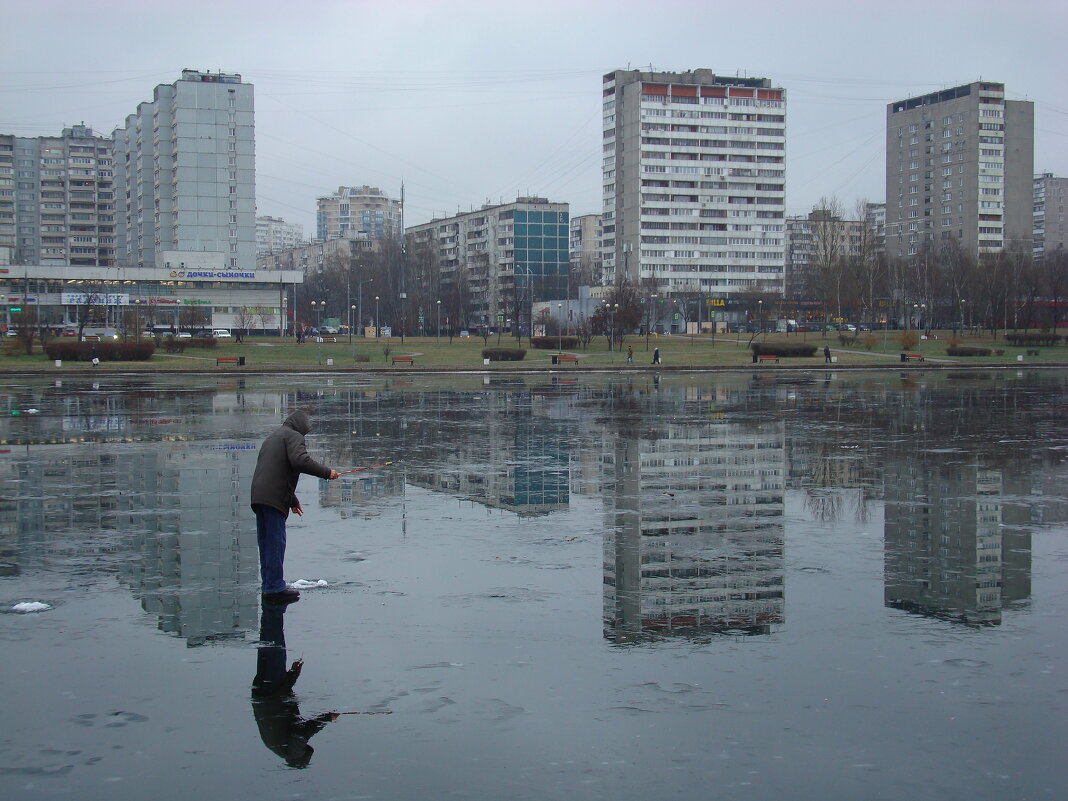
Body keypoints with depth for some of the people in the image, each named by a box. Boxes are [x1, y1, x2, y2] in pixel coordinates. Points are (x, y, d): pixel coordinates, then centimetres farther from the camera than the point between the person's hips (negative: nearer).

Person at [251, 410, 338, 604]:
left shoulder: (272, 436, 29)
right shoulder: (294, 436, -1)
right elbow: (300, 461, -20)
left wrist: (293, 500, 38)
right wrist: (326, 472, -10)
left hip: (258, 495, 9)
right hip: (274, 497, -9)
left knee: (265, 543, 13)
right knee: (276, 542, -7)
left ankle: (268, 586, 18)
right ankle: (275, 588, -6)